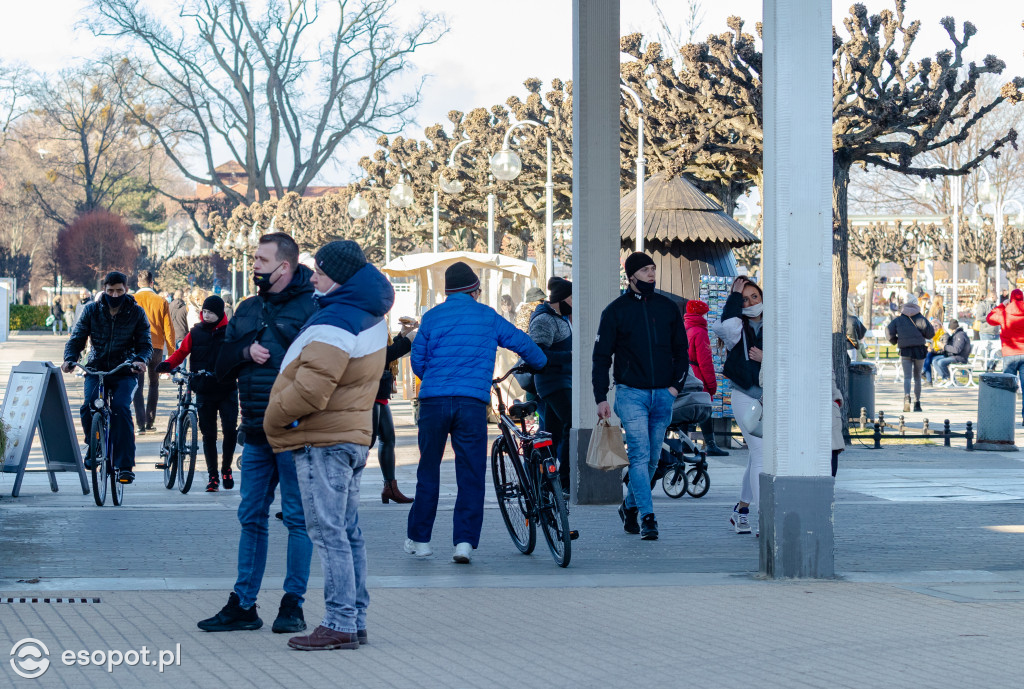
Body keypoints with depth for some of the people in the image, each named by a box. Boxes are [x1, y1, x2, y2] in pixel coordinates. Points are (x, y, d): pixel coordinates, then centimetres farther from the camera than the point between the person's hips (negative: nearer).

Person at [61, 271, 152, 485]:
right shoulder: (92, 311, 2)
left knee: (121, 409, -26)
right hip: (96, 369, 1)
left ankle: (125, 466, -23)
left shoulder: (136, 313, 0)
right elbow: (76, 339, 2)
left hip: (124, 373, -1)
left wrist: (140, 360, -24)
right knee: (88, 407, -24)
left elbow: (145, 344, -1)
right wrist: (70, 359, -19)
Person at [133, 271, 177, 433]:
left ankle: (141, 423, -12)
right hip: (156, 347, 1)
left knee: (138, 385, 0)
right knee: (154, 384, 15)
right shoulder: (161, 301, 1)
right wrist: (171, 352, 8)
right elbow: (168, 328, 2)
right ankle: (150, 421, 15)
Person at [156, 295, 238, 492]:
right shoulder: (196, 333, 5)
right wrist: (168, 364, -12)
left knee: (230, 429, -10)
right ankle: (213, 476, 12)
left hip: (227, 390, -1)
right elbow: (181, 352, 6)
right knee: (208, 435, 3)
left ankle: (226, 468, 12)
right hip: (204, 392, 1)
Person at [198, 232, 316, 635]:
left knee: (297, 518, 1)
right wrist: (245, 352, -5)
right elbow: (222, 367, 14)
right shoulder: (247, 311, 15)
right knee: (251, 518, 10)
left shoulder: (311, 307, -8)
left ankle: (293, 605, 8)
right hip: (256, 434, 7)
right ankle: (243, 605, 15)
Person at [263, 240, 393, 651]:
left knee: (329, 532, -8)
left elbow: (311, 390, -26)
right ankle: (356, 620, 17)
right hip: (353, 434, 10)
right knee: (347, 531, 13)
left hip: (323, 440, -10)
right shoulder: (371, 313, 9)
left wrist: (273, 418, -10)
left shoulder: (334, 324, -21)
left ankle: (340, 624, -8)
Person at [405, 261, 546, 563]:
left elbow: (417, 361, 11)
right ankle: (464, 541, -7)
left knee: (428, 471, 12)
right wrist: (539, 363, 40)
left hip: (433, 401, 1)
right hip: (472, 402, -1)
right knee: (471, 476, 3)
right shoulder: (488, 317, 10)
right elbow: (522, 343, 19)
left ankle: (418, 539, 17)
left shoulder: (432, 317, 9)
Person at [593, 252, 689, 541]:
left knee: (653, 457, 9)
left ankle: (630, 506, 28)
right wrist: (601, 398, -5)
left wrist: (676, 384, 2)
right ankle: (647, 518, -17)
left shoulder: (668, 308, 10)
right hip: (631, 393, -4)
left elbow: (681, 349, 16)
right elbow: (601, 355, 2)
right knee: (640, 454, -14)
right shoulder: (616, 310, 1)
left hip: (663, 395, 4)